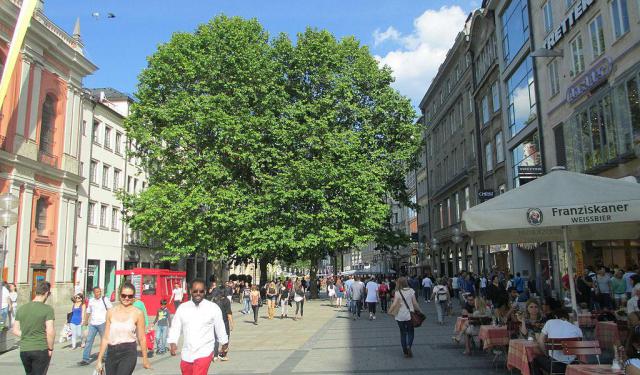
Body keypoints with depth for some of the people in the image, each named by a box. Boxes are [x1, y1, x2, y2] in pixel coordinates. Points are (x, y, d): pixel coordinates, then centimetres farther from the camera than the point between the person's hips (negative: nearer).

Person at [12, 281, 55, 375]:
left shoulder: (21, 308, 5)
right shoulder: (47, 309, -12)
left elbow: (15, 330, 10)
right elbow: (50, 332, -16)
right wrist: (50, 348, -4)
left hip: (24, 350, 5)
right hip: (41, 350, -5)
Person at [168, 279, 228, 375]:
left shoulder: (213, 308, -6)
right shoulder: (182, 307, 0)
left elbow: (220, 327, 4)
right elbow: (175, 326, 1)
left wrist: (224, 344, 14)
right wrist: (173, 343, -14)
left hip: (204, 352, -4)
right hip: (186, 353, 4)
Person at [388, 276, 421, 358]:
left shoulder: (397, 293, -8)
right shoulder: (411, 291, -4)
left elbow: (394, 304, -14)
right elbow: (415, 303, -3)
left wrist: (390, 311, -1)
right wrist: (419, 311, 9)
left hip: (400, 316, 0)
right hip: (409, 315, 0)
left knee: (403, 333, 12)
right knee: (410, 332, 13)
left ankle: (405, 352, 13)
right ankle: (409, 346, -13)